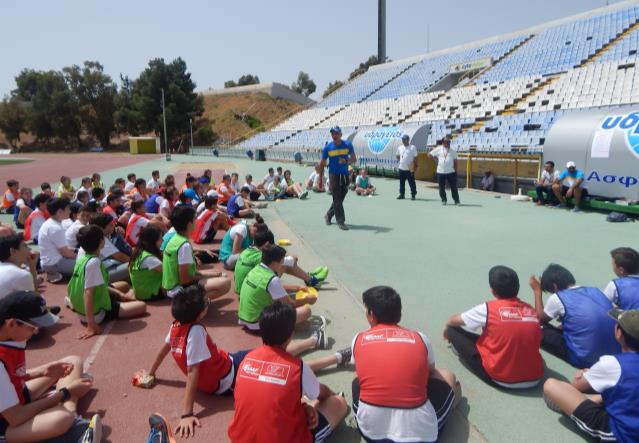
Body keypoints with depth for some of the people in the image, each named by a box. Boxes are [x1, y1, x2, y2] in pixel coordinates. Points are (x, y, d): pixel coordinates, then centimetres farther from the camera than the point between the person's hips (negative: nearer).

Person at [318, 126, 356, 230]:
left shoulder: (348, 145, 1)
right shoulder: (327, 148, -1)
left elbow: (354, 159, 4)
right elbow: (322, 164, 5)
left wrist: (346, 161, -18)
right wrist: (320, 179, 5)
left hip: (345, 175, 3)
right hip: (334, 175, -2)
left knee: (340, 199, 11)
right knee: (337, 199, -6)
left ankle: (328, 215, 33)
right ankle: (341, 222, -1)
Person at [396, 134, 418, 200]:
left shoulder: (412, 147, -6)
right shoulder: (400, 147, 9)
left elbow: (415, 157, -6)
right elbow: (397, 155, 22)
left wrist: (415, 166, -11)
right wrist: (400, 160, 5)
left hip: (410, 169, -5)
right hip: (401, 168, 5)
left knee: (411, 182, 1)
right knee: (402, 182, 11)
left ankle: (413, 195, 10)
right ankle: (401, 194, 20)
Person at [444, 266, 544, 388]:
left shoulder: (487, 308, -7)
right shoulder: (531, 310, 3)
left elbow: (453, 321, 7)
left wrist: (447, 330, 31)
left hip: (501, 379, -5)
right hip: (534, 379, 5)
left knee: (453, 329, 4)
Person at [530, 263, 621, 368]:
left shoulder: (557, 298, -9)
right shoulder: (595, 291, 7)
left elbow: (541, 319, 10)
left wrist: (537, 291, 16)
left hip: (585, 359, -6)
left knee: (542, 332, 7)